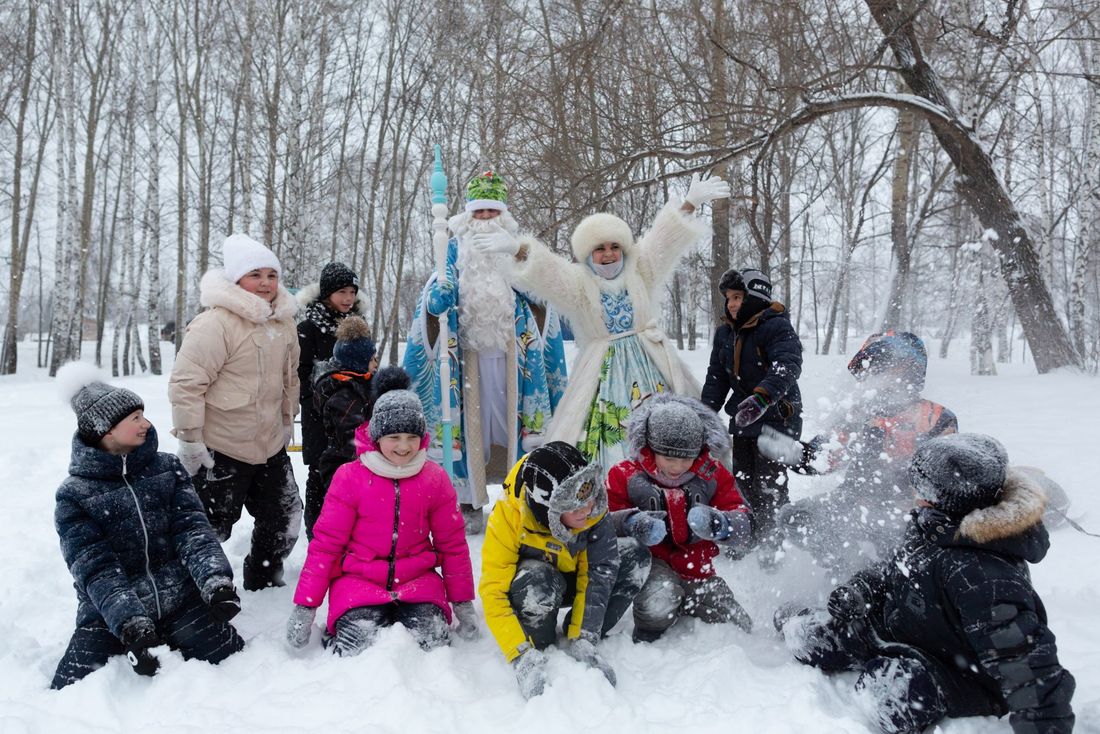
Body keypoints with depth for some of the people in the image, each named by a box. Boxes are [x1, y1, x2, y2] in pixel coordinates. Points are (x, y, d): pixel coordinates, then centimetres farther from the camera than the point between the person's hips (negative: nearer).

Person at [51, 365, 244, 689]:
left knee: (229, 658, -10)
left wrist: (217, 582, -26)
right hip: (110, 614, -2)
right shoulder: (74, 496, -5)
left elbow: (192, 530, -7)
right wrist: (132, 627, -28)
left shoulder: (167, 468, 3)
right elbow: (97, 570, -14)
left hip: (180, 599, 2)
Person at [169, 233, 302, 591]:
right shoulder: (216, 323, -19)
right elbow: (186, 382, -21)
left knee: (285, 518, 16)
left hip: (270, 445, 8)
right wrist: (190, 440, -19)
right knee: (212, 525, 2)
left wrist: (287, 420, 22)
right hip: (221, 450, -7)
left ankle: (263, 583, 38)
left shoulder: (284, 322, 6)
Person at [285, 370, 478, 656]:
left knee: (431, 642, -22)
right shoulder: (350, 477, -5)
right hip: (359, 580, -1)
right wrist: (304, 607, -3)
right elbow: (325, 543, -2)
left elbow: (452, 544, 8)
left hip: (417, 580, 1)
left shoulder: (434, 479, 1)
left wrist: (463, 604, 10)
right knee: (358, 648, -23)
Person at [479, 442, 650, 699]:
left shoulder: (592, 508, -26)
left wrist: (583, 639, -33)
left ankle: (585, 638, -7)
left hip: (570, 578, 4)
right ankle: (538, 649, -10)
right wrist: (522, 655, -41)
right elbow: (493, 593, -32)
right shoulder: (508, 517, -34)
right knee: (540, 583, -39)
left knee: (634, 556, -19)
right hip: (525, 584, -4)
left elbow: (597, 575, -25)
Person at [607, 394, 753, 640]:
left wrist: (721, 524, -30)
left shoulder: (713, 475, -1)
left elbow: (744, 529, -5)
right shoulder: (625, 475, -7)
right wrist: (631, 524, -32)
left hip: (696, 567, 4)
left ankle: (683, 603, 30)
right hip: (650, 563, -4)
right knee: (657, 605, -36)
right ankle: (646, 638, 1)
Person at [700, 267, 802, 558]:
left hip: (777, 418, -7)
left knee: (769, 487, -6)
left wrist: (762, 397, -43)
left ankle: (769, 547, 6)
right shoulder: (725, 333, 11)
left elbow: (788, 366, -28)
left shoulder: (777, 327, -13)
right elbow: (716, 377, 17)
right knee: (743, 482, 11)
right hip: (742, 420, 7)